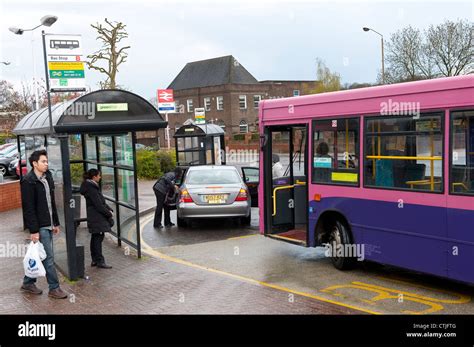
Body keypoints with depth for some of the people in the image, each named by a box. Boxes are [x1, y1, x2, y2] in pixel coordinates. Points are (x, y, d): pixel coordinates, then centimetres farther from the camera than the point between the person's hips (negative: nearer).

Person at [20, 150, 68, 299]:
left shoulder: (48, 178, 11)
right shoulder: (28, 181, -14)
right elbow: (29, 208, -17)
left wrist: (56, 223, 16)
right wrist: (33, 230, -18)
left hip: (48, 225, 8)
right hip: (39, 226, -8)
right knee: (48, 258, -3)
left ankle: (28, 283, 29)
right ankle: (54, 288, 5)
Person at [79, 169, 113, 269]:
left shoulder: (92, 186, 15)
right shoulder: (91, 188, -17)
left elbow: (101, 201, 18)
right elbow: (98, 205, -20)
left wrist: (109, 209, 5)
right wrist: (109, 213, -10)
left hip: (94, 218, 10)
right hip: (97, 218, -10)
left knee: (95, 238, 14)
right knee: (98, 238, -6)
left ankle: (95, 260, 20)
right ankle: (100, 261, -3)